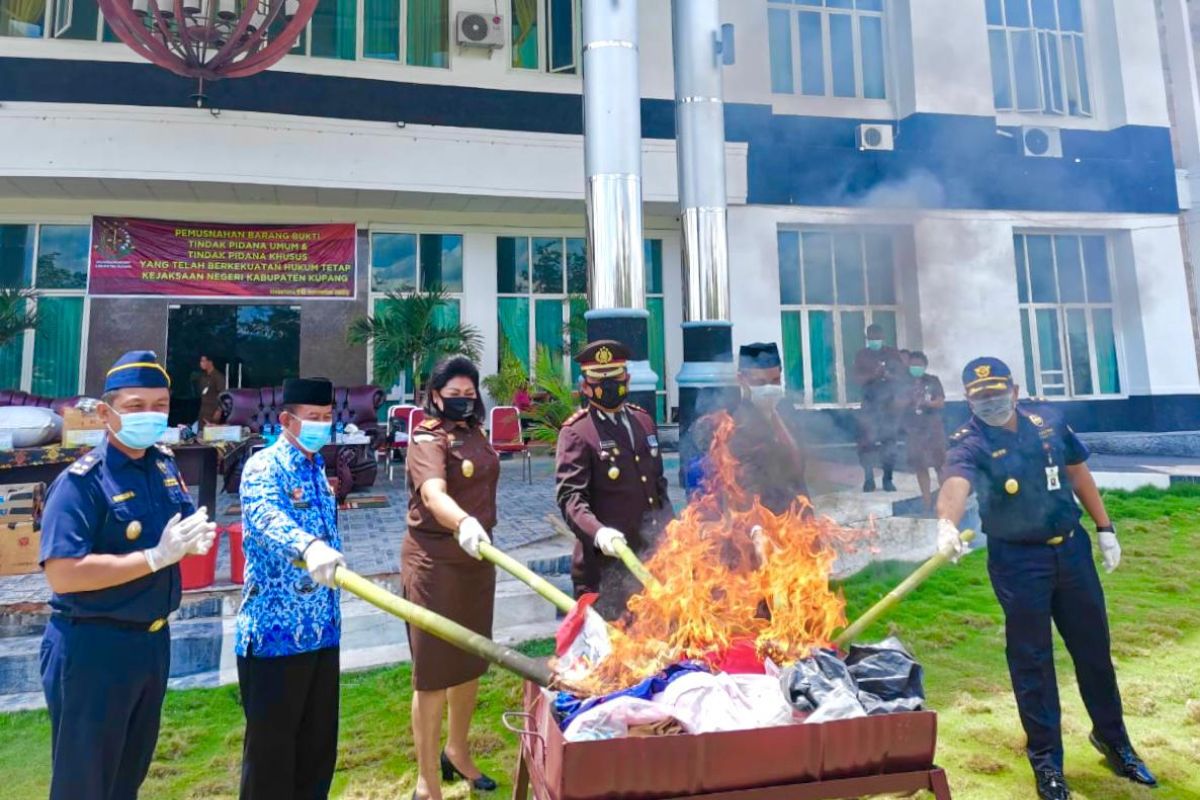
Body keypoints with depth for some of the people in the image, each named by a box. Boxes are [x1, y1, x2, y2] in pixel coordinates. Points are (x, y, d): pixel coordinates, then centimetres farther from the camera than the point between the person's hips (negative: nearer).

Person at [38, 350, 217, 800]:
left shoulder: (165, 465, 4)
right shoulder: (82, 481, -19)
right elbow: (62, 575, -26)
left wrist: (194, 539, -6)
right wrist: (157, 557, -27)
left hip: (154, 641, 7)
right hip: (93, 648, -7)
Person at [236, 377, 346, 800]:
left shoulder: (316, 467, 12)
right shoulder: (265, 466, -13)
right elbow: (266, 517, -35)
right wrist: (309, 547, -54)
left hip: (321, 629, 8)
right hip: (276, 631, -7)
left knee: (319, 743, 16)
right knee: (272, 747, 5)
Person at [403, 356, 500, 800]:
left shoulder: (475, 433, 8)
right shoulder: (428, 438, -16)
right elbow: (433, 494, -36)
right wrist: (463, 523, -54)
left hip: (476, 557, 8)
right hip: (434, 561, -8)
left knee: (471, 661, 19)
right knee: (434, 670, 2)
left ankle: (457, 752, 41)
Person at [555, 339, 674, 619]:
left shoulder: (643, 420, 10)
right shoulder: (576, 432, -11)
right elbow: (570, 496, -20)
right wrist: (597, 532, -37)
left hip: (651, 555, 6)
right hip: (606, 561, -6)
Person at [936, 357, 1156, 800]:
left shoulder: (1047, 419, -1)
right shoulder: (969, 443, -18)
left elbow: (1077, 471, 11)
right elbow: (955, 484, -39)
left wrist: (1104, 527, 11)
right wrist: (948, 522, -59)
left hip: (1072, 548, 5)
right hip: (1018, 561, -4)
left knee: (1094, 649, 18)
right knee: (1031, 660, 7)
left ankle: (1113, 739, 41)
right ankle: (1046, 759, 24)